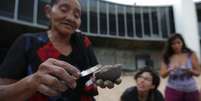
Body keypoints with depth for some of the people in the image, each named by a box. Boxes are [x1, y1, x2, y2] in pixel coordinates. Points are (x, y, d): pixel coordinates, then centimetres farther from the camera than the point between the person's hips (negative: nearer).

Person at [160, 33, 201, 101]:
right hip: (173, 90, -1)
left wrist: (189, 71, -20)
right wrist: (170, 70, -24)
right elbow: (162, 75, -4)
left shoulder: (191, 55, 0)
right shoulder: (167, 58, -2)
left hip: (191, 91, 2)